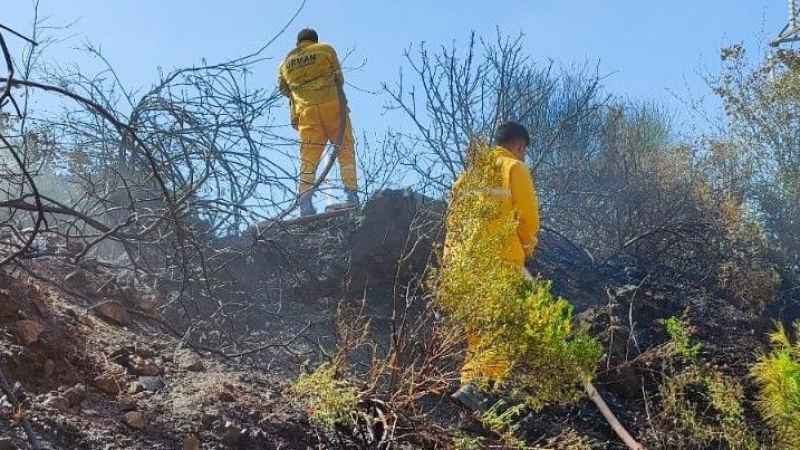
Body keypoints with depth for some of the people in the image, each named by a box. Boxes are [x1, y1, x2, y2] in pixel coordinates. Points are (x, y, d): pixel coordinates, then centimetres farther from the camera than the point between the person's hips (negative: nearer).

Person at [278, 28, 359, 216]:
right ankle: (352, 194, -5)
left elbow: (285, 91, 18)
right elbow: (339, 79, 14)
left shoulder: (285, 63, 19)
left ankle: (305, 200, -10)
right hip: (333, 105, -2)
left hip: (305, 111, 2)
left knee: (308, 158, 4)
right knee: (345, 150, 5)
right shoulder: (326, 50, 12)